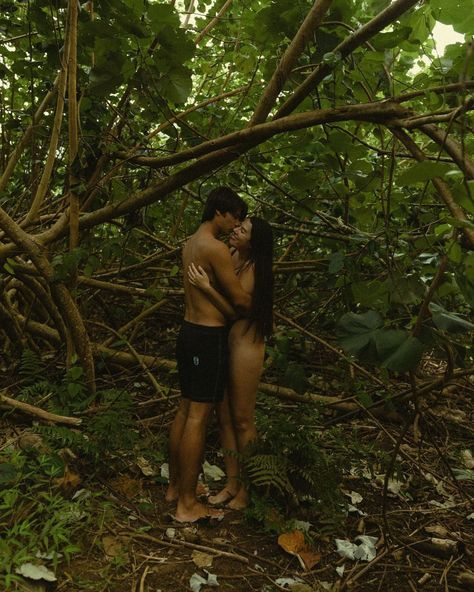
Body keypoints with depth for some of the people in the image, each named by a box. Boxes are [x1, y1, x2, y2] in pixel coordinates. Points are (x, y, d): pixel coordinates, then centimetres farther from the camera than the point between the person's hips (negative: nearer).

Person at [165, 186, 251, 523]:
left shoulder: (191, 244, 14)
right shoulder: (216, 248, -16)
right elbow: (240, 299, -14)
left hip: (189, 331, 10)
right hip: (209, 337, -10)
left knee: (186, 410, 16)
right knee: (199, 417, -4)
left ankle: (175, 486, 28)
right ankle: (188, 504, 6)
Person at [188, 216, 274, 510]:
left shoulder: (254, 270, -14)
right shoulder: (231, 258, 6)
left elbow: (236, 310, -21)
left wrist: (207, 287, -27)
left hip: (245, 345, -8)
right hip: (223, 342, 8)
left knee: (243, 420, 4)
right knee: (225, 417, 13)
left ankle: (247, 488, 20)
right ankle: (232, 483, 26)